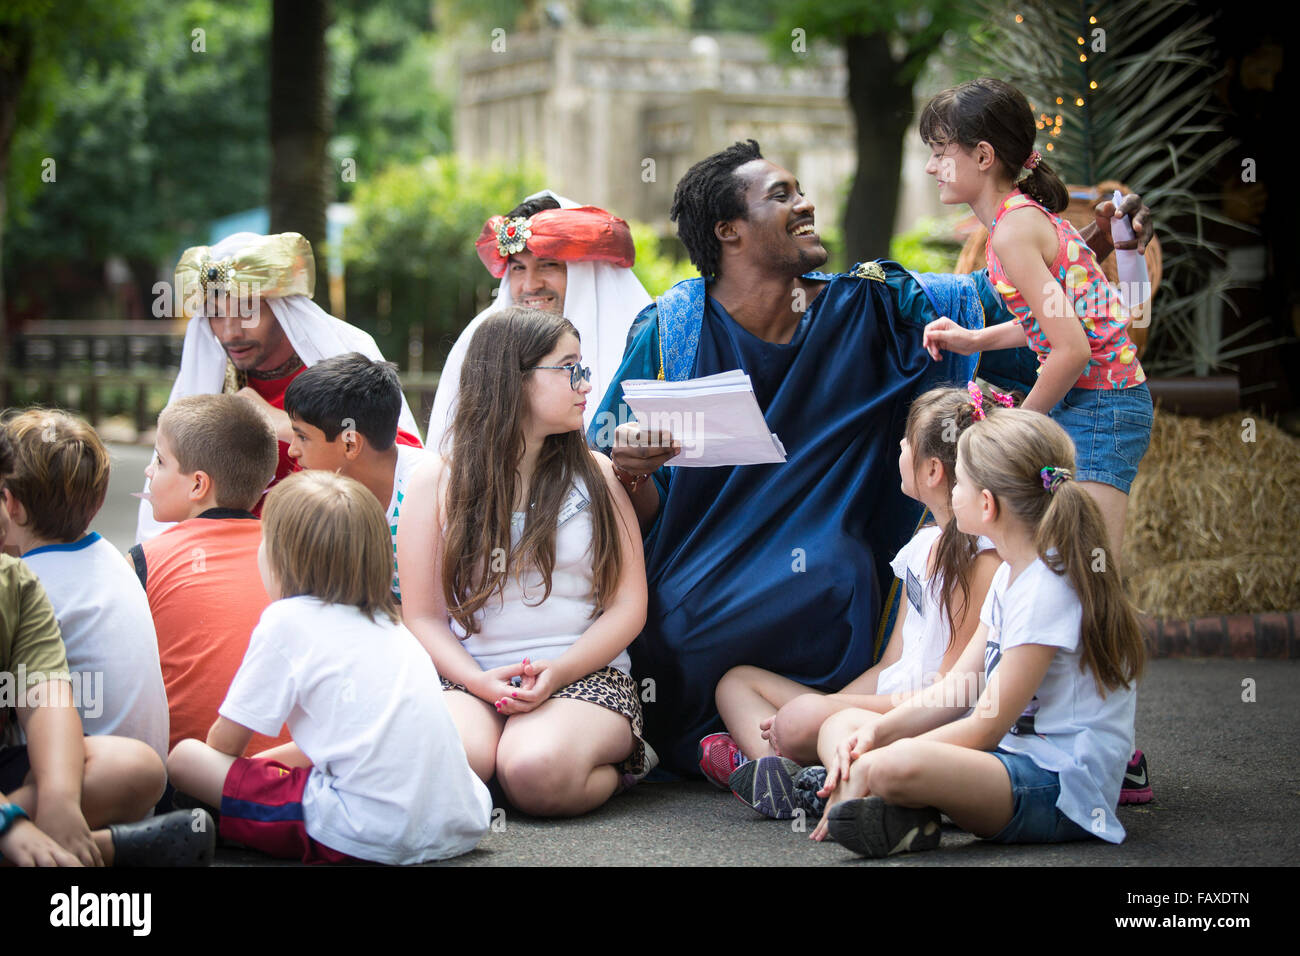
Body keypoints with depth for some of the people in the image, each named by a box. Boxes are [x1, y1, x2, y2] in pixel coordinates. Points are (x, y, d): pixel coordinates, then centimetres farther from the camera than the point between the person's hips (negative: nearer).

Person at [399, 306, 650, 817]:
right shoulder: (437, 482, 7)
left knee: (539, 771, -34)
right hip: (469, 680, 0)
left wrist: (557, 672, -13)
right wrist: (481, 683, -15)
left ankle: (619, 758, -3)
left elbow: (628, 605, 5)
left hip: (585, 675, 0)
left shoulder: (598, 474, 11)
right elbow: (423, 617, 5)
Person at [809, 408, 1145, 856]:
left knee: (899, 766, -38)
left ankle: (853, 782, -7)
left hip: (1061, 788, -11)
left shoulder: (1048, 587, -17)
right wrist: (874, 731, -2)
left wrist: (877, 762, -15)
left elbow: (987, 726, -18)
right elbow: (957, 689, 13)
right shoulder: (1011, 575, 15)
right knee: (843, 725, 8)